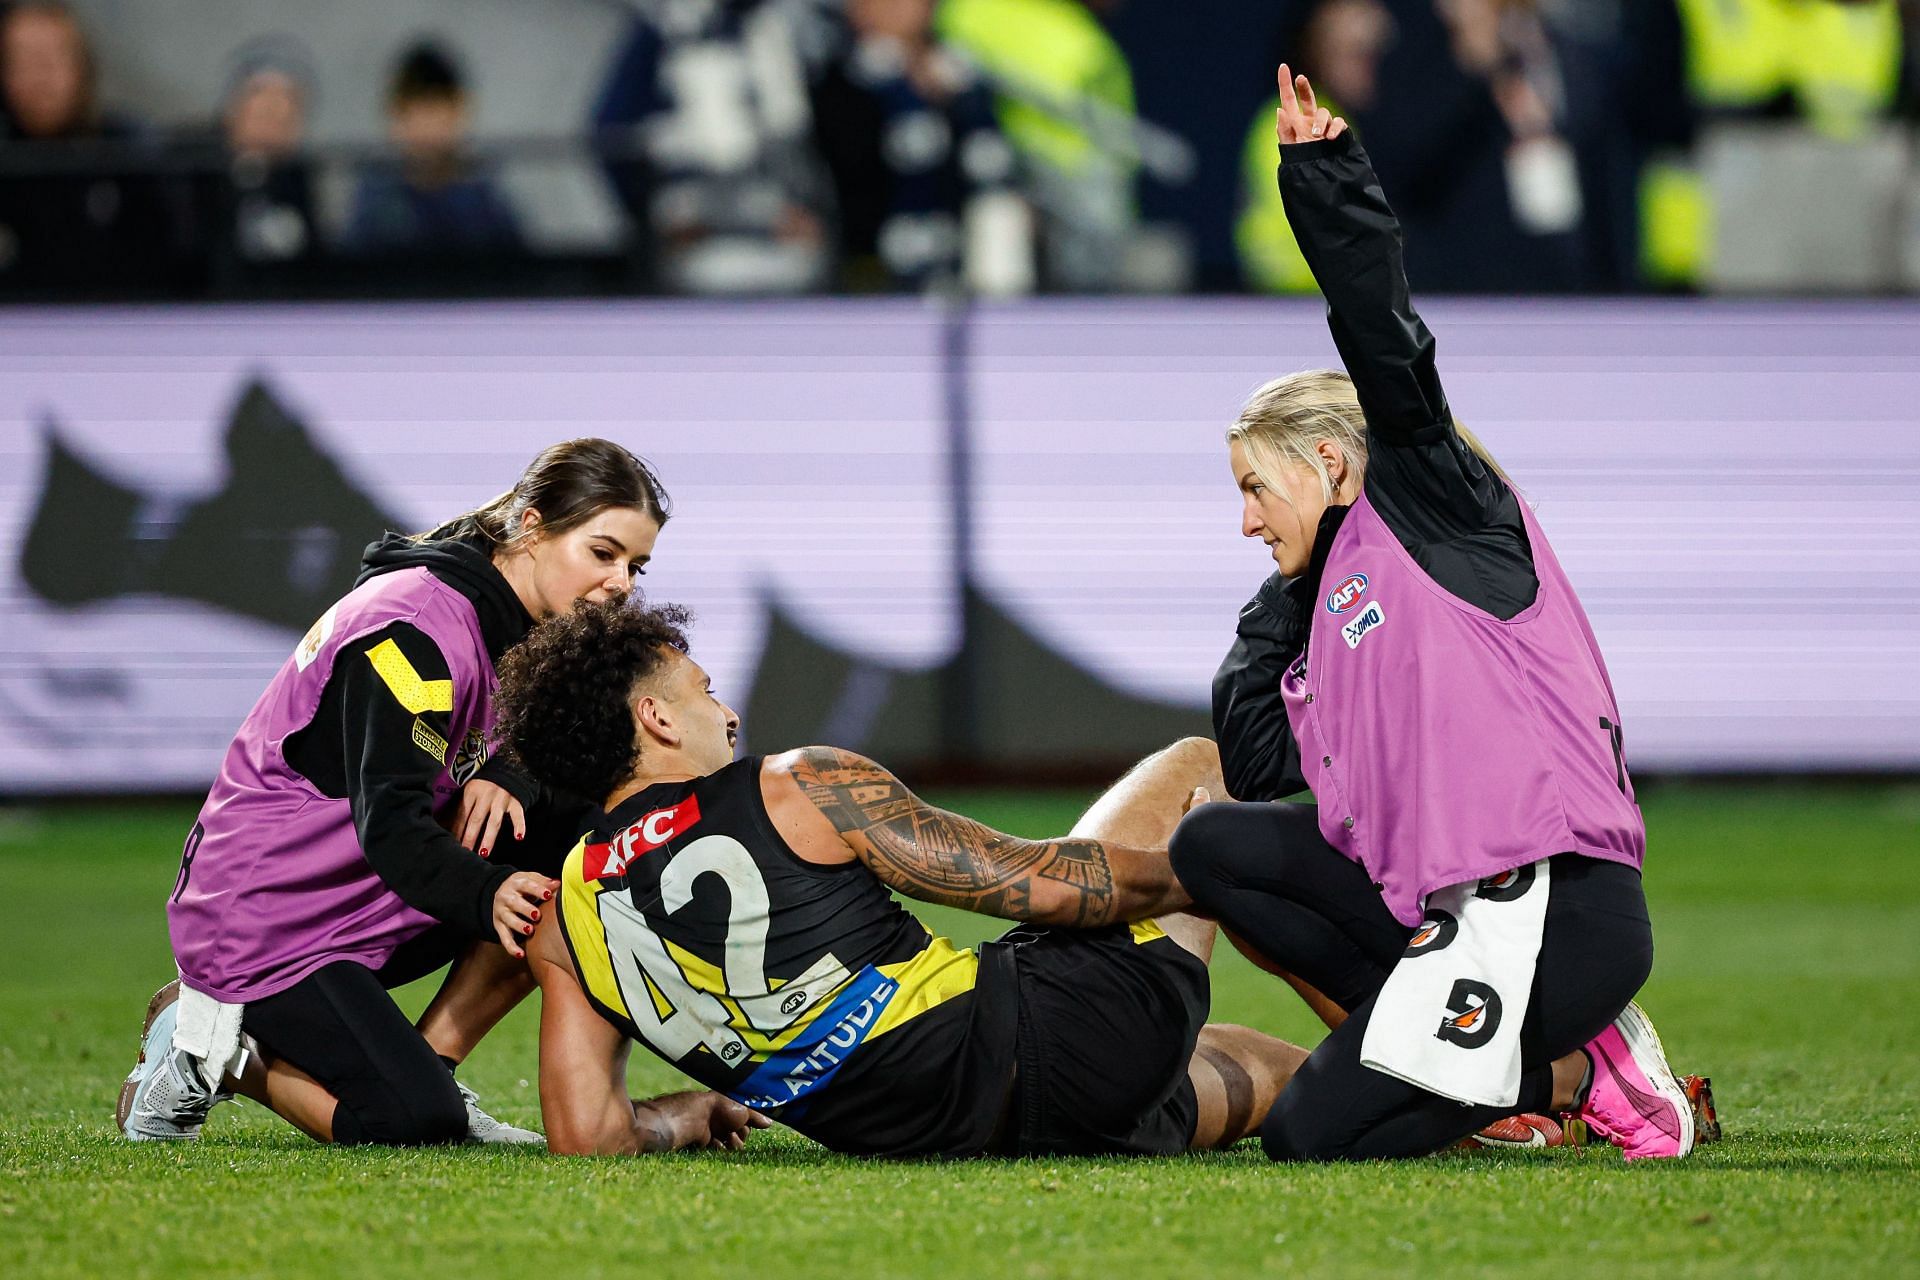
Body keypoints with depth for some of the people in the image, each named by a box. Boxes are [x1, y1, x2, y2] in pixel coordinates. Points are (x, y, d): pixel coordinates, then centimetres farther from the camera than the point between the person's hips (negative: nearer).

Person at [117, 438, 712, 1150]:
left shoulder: (517, 627, 6)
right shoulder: (418, 627, -23)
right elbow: (391, 828, -30)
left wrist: (504, 778, -18)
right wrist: (488, 895, -48)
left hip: (365, 909, 9)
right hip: (266, 923, -9)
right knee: (417, 1122, -24)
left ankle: (431, 1062, -2)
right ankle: (214, 1050, -1)